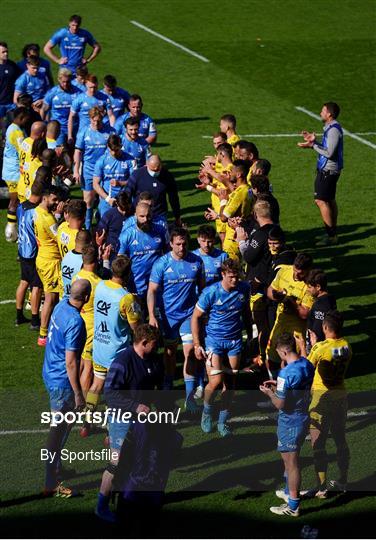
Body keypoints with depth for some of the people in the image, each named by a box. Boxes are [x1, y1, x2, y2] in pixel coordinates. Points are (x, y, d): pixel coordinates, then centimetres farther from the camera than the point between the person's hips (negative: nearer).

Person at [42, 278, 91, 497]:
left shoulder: (61, 306, 0)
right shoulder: (76, 322, -28)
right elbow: (70, 362, -26)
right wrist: (78, 394, -19)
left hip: (50, 373, 9)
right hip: (62, 381, -9)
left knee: (65, 424, 24)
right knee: (58, 431, 1)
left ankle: (56, 468, 36)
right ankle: (52, 485, 9)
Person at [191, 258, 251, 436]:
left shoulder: (244, 289, -3)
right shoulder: (210, 292, -14)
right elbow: (196, 317, -6)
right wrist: (197, 345, -8)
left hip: (235, 340, 4)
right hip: (214, 340, -4)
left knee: (230, 383, 4)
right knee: (216, 381, -14)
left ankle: (223, 422, 17)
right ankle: (207, 413, 13)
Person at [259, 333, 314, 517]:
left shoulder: (286, 373, -27)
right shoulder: (307, 365, -2)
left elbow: (280, 404, -22)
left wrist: (269, 392, -4)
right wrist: (278, 386, 13)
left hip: (290, 422, -8)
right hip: (304, 417, 8)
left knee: (291, 463, 3)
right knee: (292, 459, 26)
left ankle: (293, 506, 11)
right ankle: (290, 491, 43)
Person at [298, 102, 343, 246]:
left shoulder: (333, 130, -19)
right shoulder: (331, 128, 14)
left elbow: (329, 153, -24)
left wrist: (312, 145, -19)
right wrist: (314, 141, 11)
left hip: (328, 170, -11)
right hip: (328, 169, 11)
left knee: (321, 200, -11)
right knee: (330, 200, 15)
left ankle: (331, 235, -10)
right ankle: (333, 233, 21)